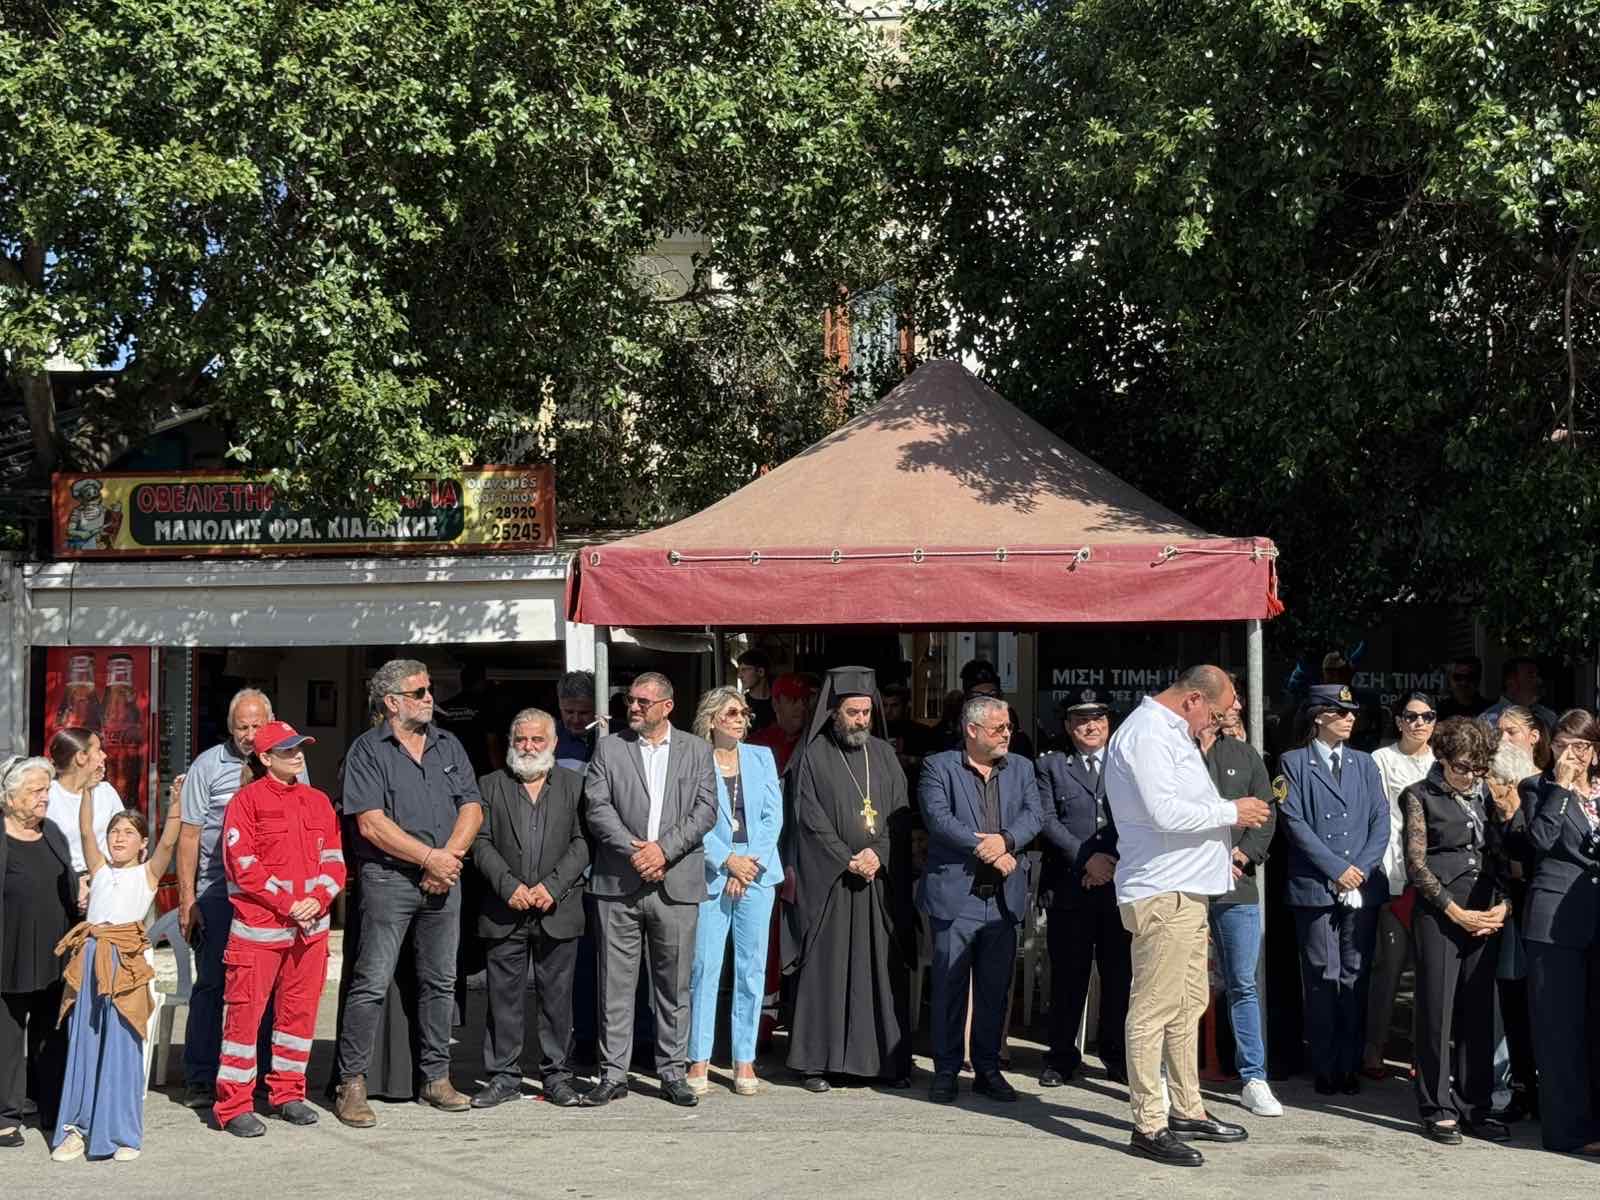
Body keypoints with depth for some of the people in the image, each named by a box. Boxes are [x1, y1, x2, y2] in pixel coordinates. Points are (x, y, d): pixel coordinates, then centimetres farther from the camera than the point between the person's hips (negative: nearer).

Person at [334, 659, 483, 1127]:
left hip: (443, 878, 5)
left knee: (440, 982, 10)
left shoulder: (448, 745, 14)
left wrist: (450, 855, -8)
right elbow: (371, 824, -11)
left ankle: (436, 1077, 19)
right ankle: (351, 1085, -1)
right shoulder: (368, 750, -2)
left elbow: (472, 808, 9)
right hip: (388, 878, -5)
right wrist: (429, 857, -11)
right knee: (371, 983, -6)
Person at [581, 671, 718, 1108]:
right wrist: (633, 851, -13)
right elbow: (597, 808, -1)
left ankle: (672, 1071, 15)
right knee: (616, 982, 1)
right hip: (618, 885, 0)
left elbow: (705, 810, 1)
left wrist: (663, 849, -11)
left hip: (676, 885, 1)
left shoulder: (696, 751, 10)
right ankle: (613, 1073, 9)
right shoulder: (608, 748, 8)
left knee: (675, 983, 5)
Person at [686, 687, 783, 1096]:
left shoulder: (761, 757, 11)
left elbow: (773, 816, 5)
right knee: (704, 968, -4)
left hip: (756, 873, 3)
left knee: (752, 969, 3)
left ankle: (745, 1060, 8)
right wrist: (728, 861, -12)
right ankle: (699, 1059, 4)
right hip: (711, 875, -3)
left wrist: (751, 864, -6)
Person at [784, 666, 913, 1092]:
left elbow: (900, 813, 6)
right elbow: (810, 819, -6)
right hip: (827, 879, -3)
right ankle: (816, 1060, 4)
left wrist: (877, 854, -10)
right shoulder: (812, 756, 1)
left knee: (883, 968, 3)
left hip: (881, 878, 3)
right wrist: (848, 861, -12)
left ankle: (889, 1058, 8)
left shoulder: (884, 754, 12)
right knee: (824, 968, -1)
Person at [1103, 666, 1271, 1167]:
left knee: (1189, 1003, 16)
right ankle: (1149, 1126, -3)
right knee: (1154, 1009, -7)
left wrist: (1218, 848, 17)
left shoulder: (1171, 733, 18)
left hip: (1187, 890, 11)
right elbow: (1164, 812, -25)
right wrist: (1231, 812, -14)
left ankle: (1187, 1110, 26)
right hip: (1161, 894, -11)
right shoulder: (1146, 733, -15)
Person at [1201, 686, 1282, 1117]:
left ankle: (1254, 1080, 10)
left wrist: (1241, 856, -5)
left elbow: (1266, 817, 10)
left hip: (1235, 887, 4)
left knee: (1243, 985, 5)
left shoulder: (1244, 755, 13)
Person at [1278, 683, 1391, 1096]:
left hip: (1363, 887, 3)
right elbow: (1295, 822, -6)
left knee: (1356, 978, 4)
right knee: (1322, 979, -2)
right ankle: (1324, 1069, 5)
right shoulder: (1294, 763, 3)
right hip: (1315, 887, -3)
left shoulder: (1364, 764, 15)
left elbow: (1380, 820, 8)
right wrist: (1336, 869, -11)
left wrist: (1363, 868, -6)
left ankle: (1350, 1066, 10)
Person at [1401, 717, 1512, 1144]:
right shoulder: (1421, 797, 0)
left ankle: (1476, 1107, 14)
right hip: (1439, 914, -4)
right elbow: (1416, 864, -5)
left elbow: (1499, 855, 15)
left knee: (1479, 1013, 6)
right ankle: (1437, 1109, 6)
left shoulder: (1484, 797, 14)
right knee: (1437, 1011, -2)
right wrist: (1457, 912, -9)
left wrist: (1502, 905, -1)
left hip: (1486, 916, 4)